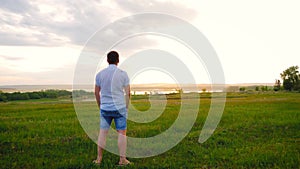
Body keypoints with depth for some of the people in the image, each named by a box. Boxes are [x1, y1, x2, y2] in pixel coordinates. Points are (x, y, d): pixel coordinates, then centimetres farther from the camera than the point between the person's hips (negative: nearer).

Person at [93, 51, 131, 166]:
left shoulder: (100, 74, 2)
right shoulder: (123, 74, -5)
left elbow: (96, 92, 8)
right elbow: (128, 93, -3)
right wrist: (127, 107, 10)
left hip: (105, 108, 3)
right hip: (120, 108, -2)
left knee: (103, 132, 11)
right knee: (121, 132, 6)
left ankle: (99, 158, 19)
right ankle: (122, 159, 11)